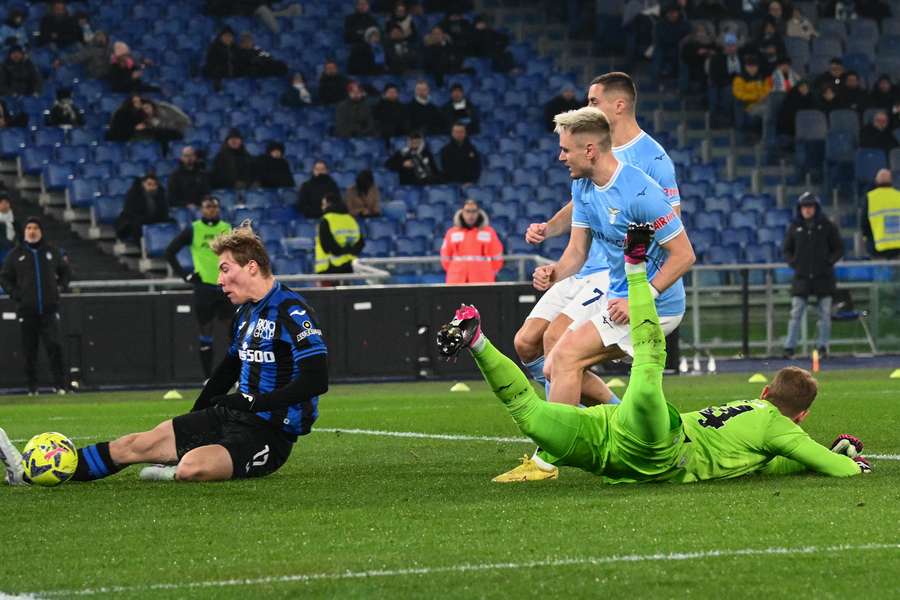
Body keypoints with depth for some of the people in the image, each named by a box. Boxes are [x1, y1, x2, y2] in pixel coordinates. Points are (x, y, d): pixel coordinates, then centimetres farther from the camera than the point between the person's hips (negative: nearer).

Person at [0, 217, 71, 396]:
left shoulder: (52, 251, 9)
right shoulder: (15, 254, 7)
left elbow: (66, 272, 20)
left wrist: (60, 287, 4)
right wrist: (15, 294, -4)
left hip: (49, 308, 0)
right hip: (26, 310, 0)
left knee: (54, 346, -10)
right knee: (29, 350, 2)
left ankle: (60, 385, -7)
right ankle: (32, 387, 9)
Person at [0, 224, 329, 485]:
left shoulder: (292, 312, -16)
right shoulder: (246, 312, 15)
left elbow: (316, 380, -24)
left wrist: (254, 401, -22)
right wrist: (194, 417, 23)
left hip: (272, 433, -9)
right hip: (233, 416, 9)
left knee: (191, 467, -36)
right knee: (139, 443, 3)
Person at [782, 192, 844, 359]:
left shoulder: (827, 226, 1)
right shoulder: (795, 227, 5)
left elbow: (839, 249, 6)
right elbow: (787, 249, 14)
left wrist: (829, 261, -8)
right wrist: (793, 263, -2)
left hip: (823, 276, 0)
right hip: (801, 276, 0)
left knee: (825, 313, 3)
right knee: (796, 313, -4)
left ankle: (823, 346, 11)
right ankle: (789, 347, -4)